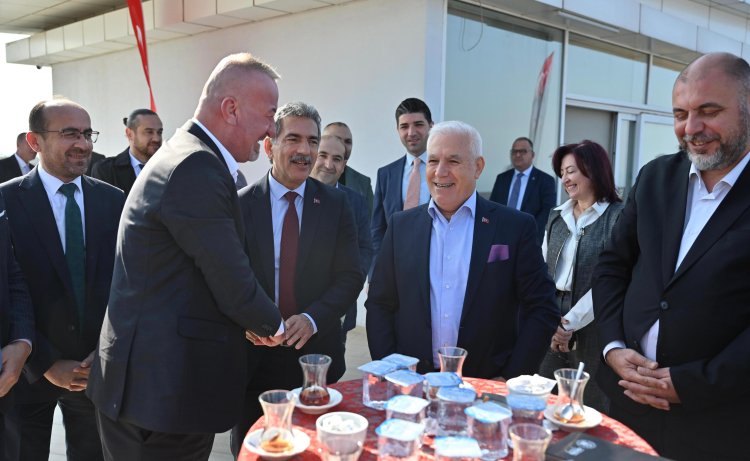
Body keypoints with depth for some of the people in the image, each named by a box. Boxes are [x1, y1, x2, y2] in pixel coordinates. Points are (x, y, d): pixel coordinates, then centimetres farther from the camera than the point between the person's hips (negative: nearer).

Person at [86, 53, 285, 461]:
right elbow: (233, 286, -19)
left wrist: (249, 322, 12)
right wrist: (273, 326, 0)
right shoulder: (196, 167, -22)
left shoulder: (188, 156, 12)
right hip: (160, 393, -10)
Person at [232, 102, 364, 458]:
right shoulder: (240, 204, -1)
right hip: (254, 357, 0)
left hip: (316, 356, 1)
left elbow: (350, 278, -3)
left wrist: (312, 318, -17)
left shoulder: (336, 205, 1)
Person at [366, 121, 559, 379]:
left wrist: (510, 379, -7)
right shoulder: (401, 225, 7)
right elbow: (380, 306, 9)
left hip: (486, 390, -1)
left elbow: (542, 311, 0)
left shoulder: (516, 227, 0)